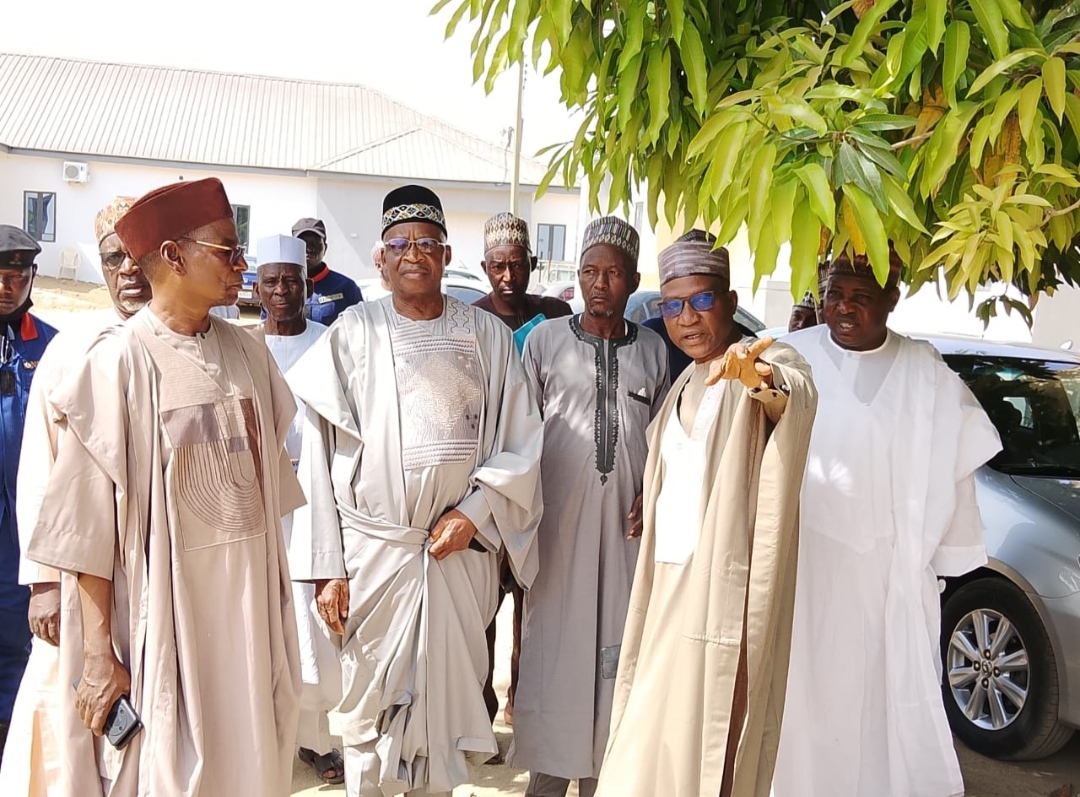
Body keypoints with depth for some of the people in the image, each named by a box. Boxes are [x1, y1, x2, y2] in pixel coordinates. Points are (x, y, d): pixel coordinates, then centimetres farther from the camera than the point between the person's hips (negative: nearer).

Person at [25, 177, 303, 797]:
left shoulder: (247, 352, 5)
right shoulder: (120, 361, -11)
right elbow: (91, 520, -11)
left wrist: (278, 602, 12)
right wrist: (99, 654, -12)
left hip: (254, 597, 5)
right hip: (167, 602, -5)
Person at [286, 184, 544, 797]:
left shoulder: (488, 335, 4)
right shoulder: (354, 332, 1)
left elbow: (521, 444, 4)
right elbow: (321, 453, -2)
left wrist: (475, 512, -10)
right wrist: (326, 566, -6)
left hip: (461, 552, 1)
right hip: (372, 551, -1)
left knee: (447, 698, 10)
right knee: (370, 705, 7)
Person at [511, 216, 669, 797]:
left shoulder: (652, 350, 9)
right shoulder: (545, 340, 2)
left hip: (626, 520, 2)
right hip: (558, 515, -2)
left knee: (615, 642, 5)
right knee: (555, 640, 2)